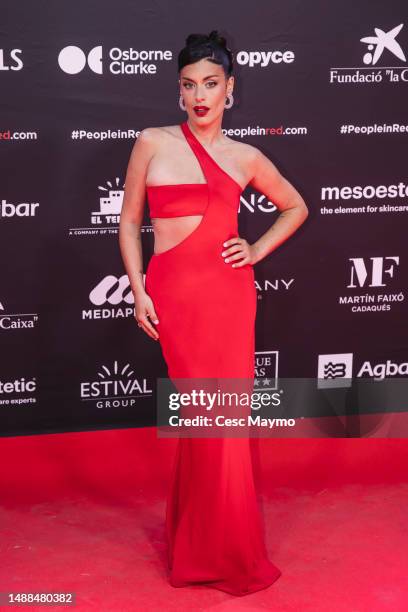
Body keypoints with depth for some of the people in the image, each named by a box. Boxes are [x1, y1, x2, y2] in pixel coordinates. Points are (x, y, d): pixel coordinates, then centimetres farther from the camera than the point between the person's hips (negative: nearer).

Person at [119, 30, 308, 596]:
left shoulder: (245, 157, 6)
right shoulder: (153, 143, 2)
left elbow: (296, 208, 21)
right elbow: (130, 221, 5)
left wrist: (258, 251, 6)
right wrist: (138, 293, -1)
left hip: (228, 293, 2)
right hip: (174, 295, -2)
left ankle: (196, 538, 28)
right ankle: (226, 552, 21)